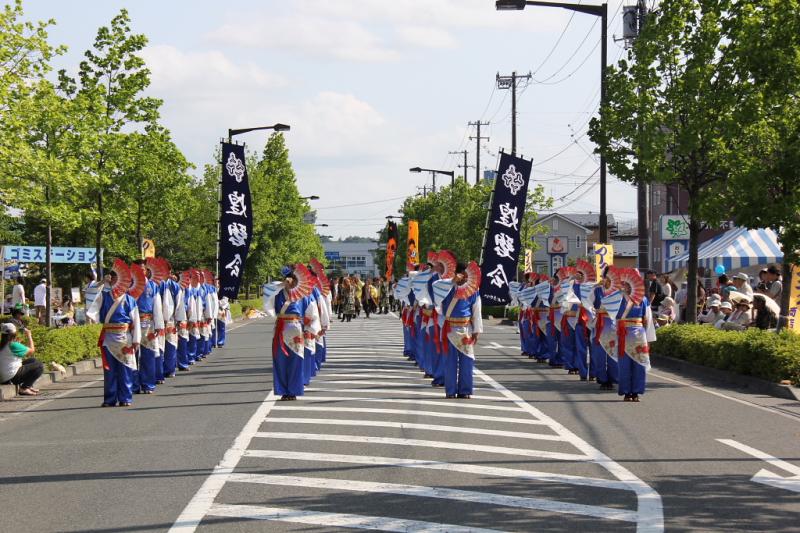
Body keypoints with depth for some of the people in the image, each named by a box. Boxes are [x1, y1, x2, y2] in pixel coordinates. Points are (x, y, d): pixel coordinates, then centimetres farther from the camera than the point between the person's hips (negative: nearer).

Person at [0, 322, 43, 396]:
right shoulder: (13, 345, -22)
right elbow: (32, 350, -12)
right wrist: (29, 335, -1)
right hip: (13, 377, -9)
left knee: (32, 360, 23)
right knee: (39, 366, -4)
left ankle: (29, 386, 19)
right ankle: (24, 388, -4)